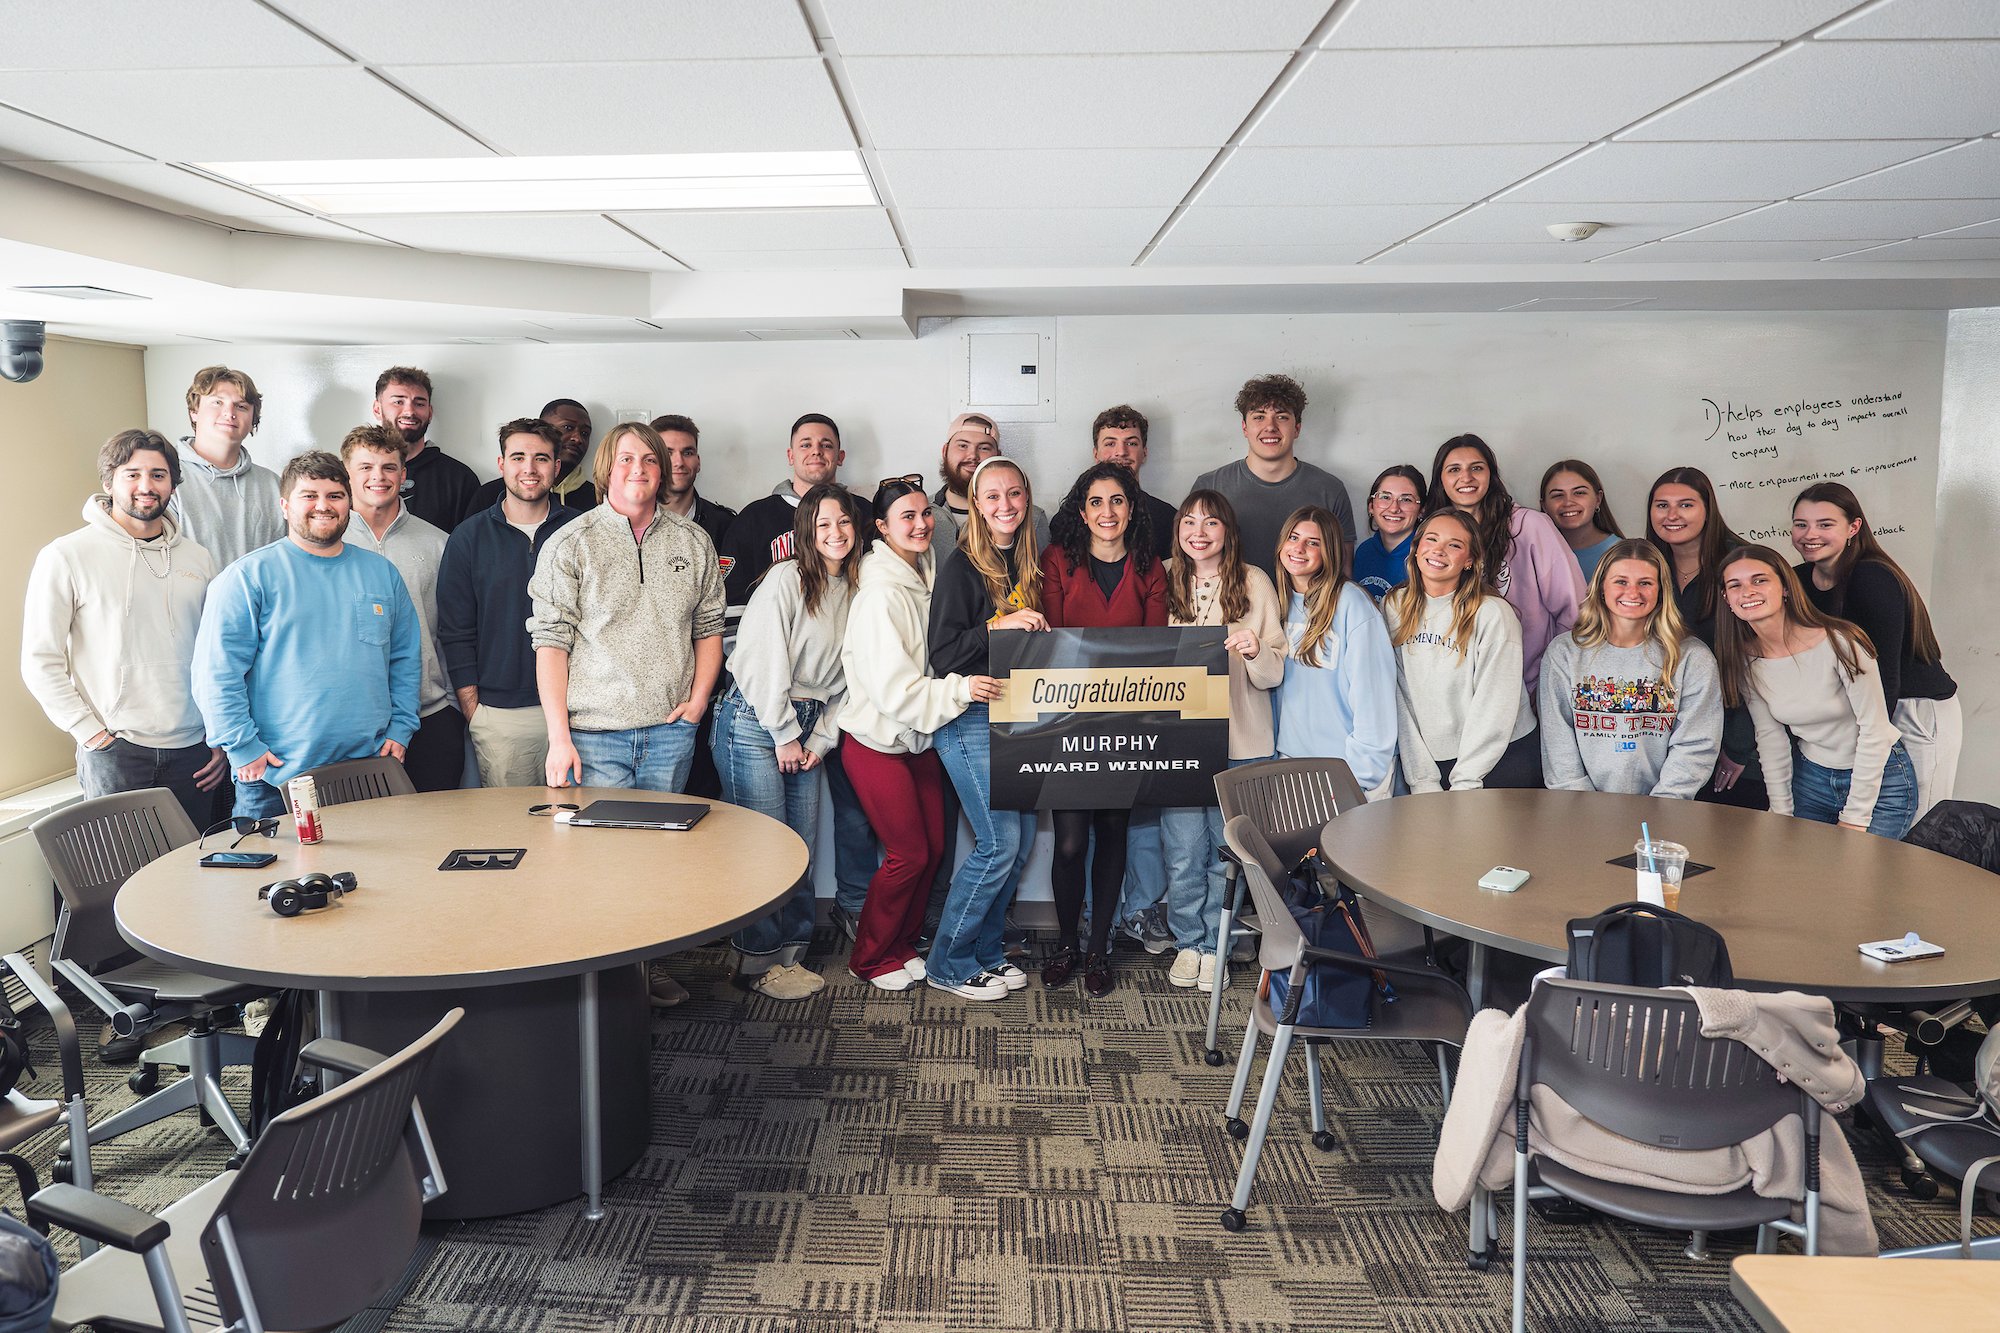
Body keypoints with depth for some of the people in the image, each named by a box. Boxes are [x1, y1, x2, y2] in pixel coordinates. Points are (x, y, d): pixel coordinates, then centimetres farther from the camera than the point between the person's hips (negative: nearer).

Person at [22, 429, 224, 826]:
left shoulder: (197, 558, 10)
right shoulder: (67, 556, -2)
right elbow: (40, 661, -4)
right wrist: (91, 732, -9)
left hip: (192, 750, 3)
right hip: (114, 752, -3)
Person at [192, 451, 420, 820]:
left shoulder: (381, 573, 13)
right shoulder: (249, 576, -2)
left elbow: (407, 658, 17)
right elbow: (216, 671, -7)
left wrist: (400, 730, 8)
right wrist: (242, 747, -11)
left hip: (370, 770, 4)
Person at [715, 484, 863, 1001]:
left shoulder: (855, 590, 11)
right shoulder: (786, 579, -9)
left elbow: (844, 677, 13)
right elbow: (762, 661, -13)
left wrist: (821, 739, 5)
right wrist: (785, 735, -9)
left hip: (806, 726, 6)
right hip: (755, 720, -6)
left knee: (803, 845, 5)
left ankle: (790, 953, 17)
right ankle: (760, 962, 7)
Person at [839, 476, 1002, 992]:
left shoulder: (926, 578, 5)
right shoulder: (881, 594, -21)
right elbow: (892, 688, -25)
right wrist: (960, 689, -32)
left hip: (919, 736, 8)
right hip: (878, 741, -8)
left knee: (933, 848, 10)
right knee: (909, 854, -1)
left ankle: (901, 944, 28)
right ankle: (870, 958, 18)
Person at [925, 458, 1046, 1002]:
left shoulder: (1028, 564, 11)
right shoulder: (962, 565, -10)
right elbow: (943, 655, -15)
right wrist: (998, 627, -25)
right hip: (970, 720, -7)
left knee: (1022, 839, 8)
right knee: (1000, 842, -9)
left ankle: (986, 949, 24)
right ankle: (948, 962, 6)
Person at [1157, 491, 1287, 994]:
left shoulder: (1255, 584, 2)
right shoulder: (1164, 581, 6)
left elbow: (1276, 673, 1)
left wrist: (1254, 651, -18)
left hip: (1240, 740, -1)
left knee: (1226, 850, 5)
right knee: (1184, 851, 0)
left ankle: (1214, 945, 22)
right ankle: (1187, 942, 20)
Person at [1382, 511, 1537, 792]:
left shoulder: (1494, 614, -8)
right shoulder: (1393, 607, 3)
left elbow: (1494, 707, -10)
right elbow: (1400, 699, 0)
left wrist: (1464, 784, -14)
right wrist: (1423, 781, -6)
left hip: (1500, 759, -3)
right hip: (1427, 758, 3)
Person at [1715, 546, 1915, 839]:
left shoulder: (1838, 642, -25)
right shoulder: (1744, 658, -10)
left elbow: (1874, 729, -20)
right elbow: (1770, 738, -1)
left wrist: (1855, 819, -17)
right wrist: (1781, 813, -3)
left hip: (1879, 778, -4)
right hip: (1810, 776, 4)